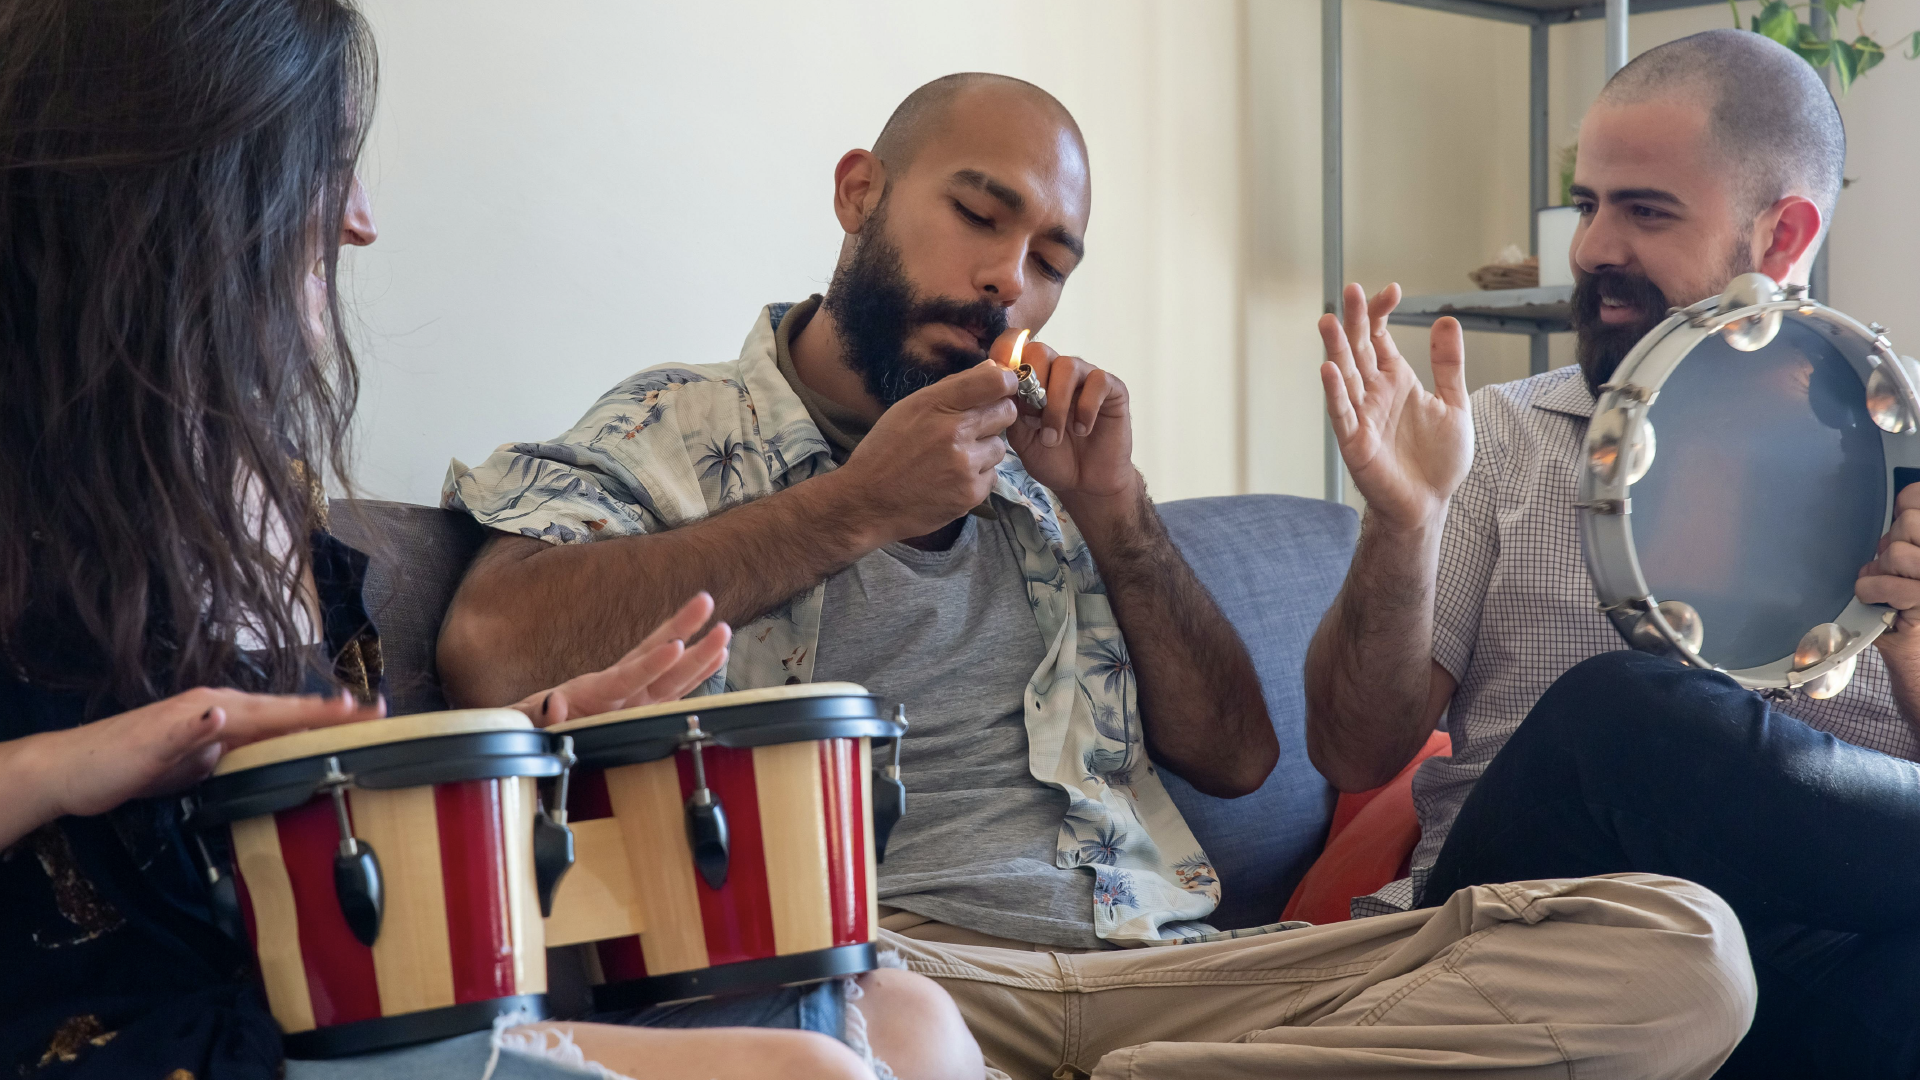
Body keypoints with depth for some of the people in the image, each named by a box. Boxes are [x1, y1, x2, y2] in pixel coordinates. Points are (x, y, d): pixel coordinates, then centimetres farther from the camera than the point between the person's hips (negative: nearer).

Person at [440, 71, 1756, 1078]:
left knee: (1679, 948, -16)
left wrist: (1113, 507, 7)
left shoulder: (1040, 462, 25)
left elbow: (1235, 756, 21)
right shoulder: (675, 428, 10)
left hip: (1155, 960, 6)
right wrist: (854, 504, -5)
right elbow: (498, 653, -12)